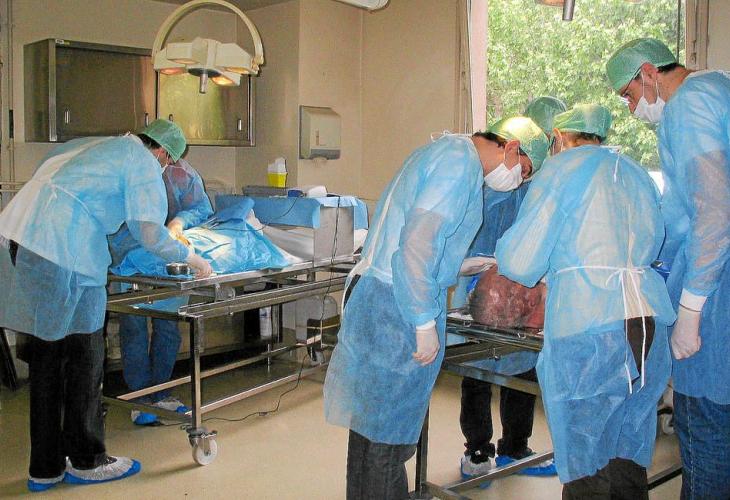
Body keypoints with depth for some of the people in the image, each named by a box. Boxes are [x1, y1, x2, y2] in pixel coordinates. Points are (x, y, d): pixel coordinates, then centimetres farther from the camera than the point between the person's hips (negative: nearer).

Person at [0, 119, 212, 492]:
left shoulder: (88, 146, 27)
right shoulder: (143, 161, 4)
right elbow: (150, 233, -4)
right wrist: (192, 259, 11)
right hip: (60, 251, -8)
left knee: (47, 355, 14)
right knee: (85, 356, 5)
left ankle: (45, 468, 22)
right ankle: (86, 462, 17)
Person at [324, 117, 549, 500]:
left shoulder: (444, 150, 19)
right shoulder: (462, 158, -13)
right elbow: (417, 241, -23)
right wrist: (425, 324, -20)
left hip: (373, 290, 10)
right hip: (399, 309, -10)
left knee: (370, 421, 19)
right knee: (389, 437, 0)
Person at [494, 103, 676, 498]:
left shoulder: (563, 167, 3)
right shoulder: (636, 172, 22)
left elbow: (520, 262, -1)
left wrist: (505, 247, 20)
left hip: (588, 328, -6)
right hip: (652, 320, 7)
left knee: (586, 466, 1)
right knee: (630, 457, 14)